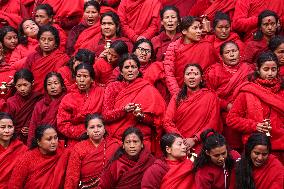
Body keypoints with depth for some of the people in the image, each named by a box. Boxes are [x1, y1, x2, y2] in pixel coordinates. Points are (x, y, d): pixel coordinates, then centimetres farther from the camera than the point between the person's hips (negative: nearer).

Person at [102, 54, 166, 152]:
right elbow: (105, 115, 1)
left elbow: (155, 119, 4)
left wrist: (141, 116, -15)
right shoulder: (112, 87, 9)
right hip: (115, 138, 1)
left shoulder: (147, 89, 6)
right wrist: (124, 110, -14)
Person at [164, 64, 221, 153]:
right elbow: (167, 122, 6)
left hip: (200, 147, -2)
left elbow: (213, 124, 2)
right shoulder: (177, 98, 15)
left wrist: (195, 139, -8)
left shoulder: (211, 96, 7)